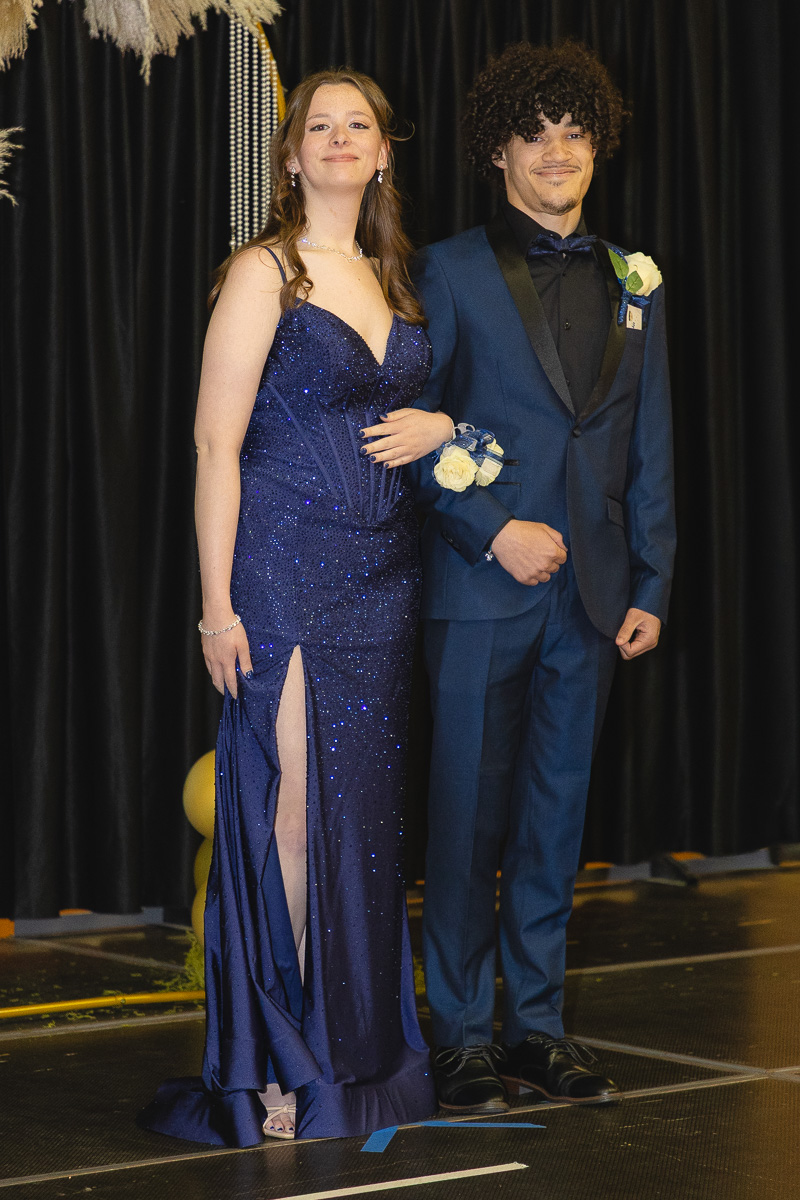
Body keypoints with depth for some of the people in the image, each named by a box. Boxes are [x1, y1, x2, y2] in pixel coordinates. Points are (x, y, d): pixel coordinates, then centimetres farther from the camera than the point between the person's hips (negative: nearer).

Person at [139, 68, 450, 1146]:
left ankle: (364, 1048, 17)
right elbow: (216, 446, -9)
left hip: (383, 574, 6)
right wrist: (217, 603, -14)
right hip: (287, 569, -6)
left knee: (363, 809, 8)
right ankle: (286, 1068, 4)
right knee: (297, 810, -6)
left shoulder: (390, 279, 14)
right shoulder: (264, 272, -5)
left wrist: (440, 425, 2)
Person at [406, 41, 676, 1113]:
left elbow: (649, 451, 12)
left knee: (556, 814, 9)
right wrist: (494, 532, -12)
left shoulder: (632, 284, 13)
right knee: (467, 816, 0)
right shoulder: (450, 274, 1)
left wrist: (650, 587, 6)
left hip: (590, 592, 4)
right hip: (480, 588, -3)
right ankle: (464, 1034, 9)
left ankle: (538, 1023, 18)